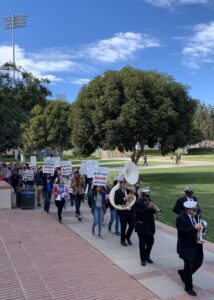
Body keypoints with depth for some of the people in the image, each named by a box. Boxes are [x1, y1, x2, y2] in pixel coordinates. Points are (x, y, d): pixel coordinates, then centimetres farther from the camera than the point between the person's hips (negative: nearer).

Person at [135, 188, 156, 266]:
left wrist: (153, 208, -15)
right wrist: (148, 208, -30)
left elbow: (153, 211, 7)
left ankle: (147, 257, 31)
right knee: (142, 243, 3)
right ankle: (143, 259, 16)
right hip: (142, 226, -6)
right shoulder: (138, 203, -12)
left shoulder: (149, 201, 8)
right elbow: (140, 213, -23)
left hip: (150, 226, 6)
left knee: (150, 242, 11)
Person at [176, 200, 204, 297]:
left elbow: (200, 225, 10)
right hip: (186, 247, -7)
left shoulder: (196, 215, 2)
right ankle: (188, 287, 22)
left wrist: (201, 227, -14)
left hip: (196, 245, 7)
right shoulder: (180, 218, -20)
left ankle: (183, 273, 40)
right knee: (189, 266, 3)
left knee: (198, 262, 15)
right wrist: (194, 228, -33)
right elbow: (182, 232, -26)